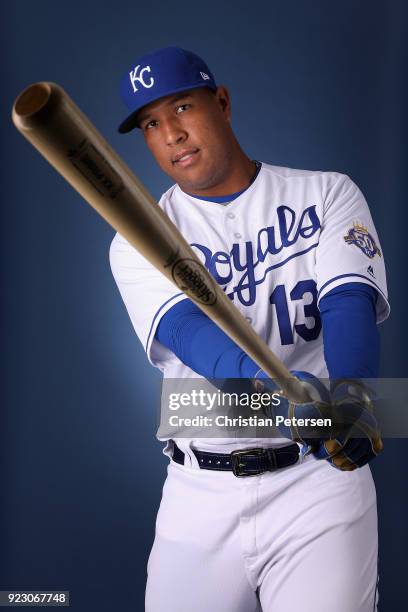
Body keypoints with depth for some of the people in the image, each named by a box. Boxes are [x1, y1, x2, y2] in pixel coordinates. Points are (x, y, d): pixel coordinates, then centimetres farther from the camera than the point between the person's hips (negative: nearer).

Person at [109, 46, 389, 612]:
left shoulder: (327, 194, 5)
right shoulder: (137, 242, 4)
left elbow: (349, 304, -10)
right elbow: (188, 328, -16)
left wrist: (346, 396, -33)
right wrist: (268, 382, -37)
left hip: (321, 479, -1)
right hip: (199, 497, 2)